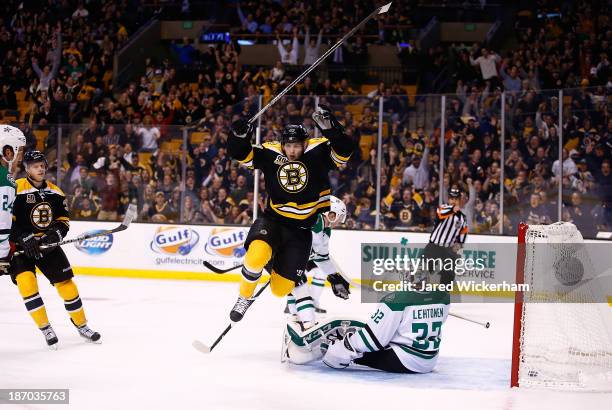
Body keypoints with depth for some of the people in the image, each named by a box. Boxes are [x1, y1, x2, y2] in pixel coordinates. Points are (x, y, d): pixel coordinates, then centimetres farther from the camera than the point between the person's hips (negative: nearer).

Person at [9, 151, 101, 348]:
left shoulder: (55, 192, 4)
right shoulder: (17, 189, -13)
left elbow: (63, 219, 10)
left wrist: (56, 233, -11)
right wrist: (25, 239, -23)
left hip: (48, 244, 5)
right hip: (20, 246, -4)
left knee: (66, 282, 4)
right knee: (26, 281, -24)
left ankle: (81, 324, 21)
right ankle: (45, 328, -11)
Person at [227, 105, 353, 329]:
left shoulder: (317, 151, -11)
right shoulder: (271, 153, -7)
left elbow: (343, 151, -25)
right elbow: (240, 154, -7)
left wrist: (329, 127, -40)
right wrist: (239, 135, -29)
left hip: (301, 228, -1)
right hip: (272, 220, 1)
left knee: (281, 287, -2)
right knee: (257, 253, -30)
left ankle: (306, 311, 29)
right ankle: (245, 297, -4)